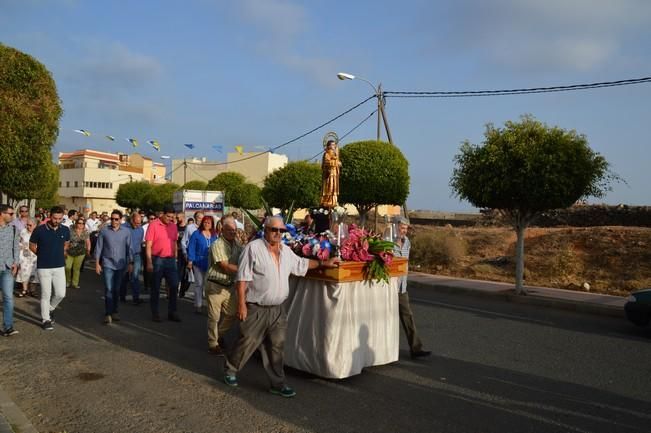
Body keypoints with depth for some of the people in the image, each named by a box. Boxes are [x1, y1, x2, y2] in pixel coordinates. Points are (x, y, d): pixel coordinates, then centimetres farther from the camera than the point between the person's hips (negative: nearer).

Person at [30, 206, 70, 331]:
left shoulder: (65, 230, -1)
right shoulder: (40, 230, -11)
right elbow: (32, 246, 3)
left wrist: (60, 253, 8)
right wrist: (42, 255, 5)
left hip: (60, 267, 3)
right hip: (43, 267, -3)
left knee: (61, 294, 3)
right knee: (46, 295, 1)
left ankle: (50, 309, 32)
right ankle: (46, 320, 15)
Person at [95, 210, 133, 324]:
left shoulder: (126, 232, -1)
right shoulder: (104, 231, -2)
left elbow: (129, 248, 3)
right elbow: (99, 248, 2)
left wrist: (130, 263, 2)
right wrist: (97, 263, -1)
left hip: (121, 265, 1)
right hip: (108, 264, -1)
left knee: (117, 289, 11)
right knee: (109, 289, -8)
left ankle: (114, 311, 24)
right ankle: (108, 314, -3)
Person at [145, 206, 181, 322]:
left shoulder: (173, 226, 8)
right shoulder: (153, 225, -7)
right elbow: (148, 245, -8)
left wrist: (175, 258, 10)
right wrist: (149, 262, -13)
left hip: (171, 260, 4)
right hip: (157, 260, -4)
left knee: (174, 286, 3)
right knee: (156, 288, 7)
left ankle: (172, 312, 13)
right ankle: (155, 313, 18)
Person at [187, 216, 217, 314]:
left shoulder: (214, 235, 9)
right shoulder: (196, 234, -3)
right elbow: (191, 248, -6)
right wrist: (190, 261, -11)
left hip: (211, 264, 3)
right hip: (199, 263, -3)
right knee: (199, 284, 1)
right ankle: (198, 305, 7)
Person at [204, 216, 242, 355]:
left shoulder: (237, 243, 7)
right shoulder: (217, 245, -15)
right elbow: (224, 266, -20)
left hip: (229, 285, 7)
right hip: (215, 285, -7)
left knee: (232, 314, 13)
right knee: (214, 317, 4)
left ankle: (219, 335, 36)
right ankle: (213, 344, 18)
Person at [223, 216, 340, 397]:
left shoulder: (286, 251, 10)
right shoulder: (253, 248, -12)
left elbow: (301, 263, 27)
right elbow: (242, 278, -14)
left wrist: (323, 263, 26)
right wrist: (241, 303, -18)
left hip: (277, 310, 6)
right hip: (255, 309, -6)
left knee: (276, 347, 10)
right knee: (247, 343, 6)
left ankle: (278, 384, 20)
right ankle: (230, 370, 31)